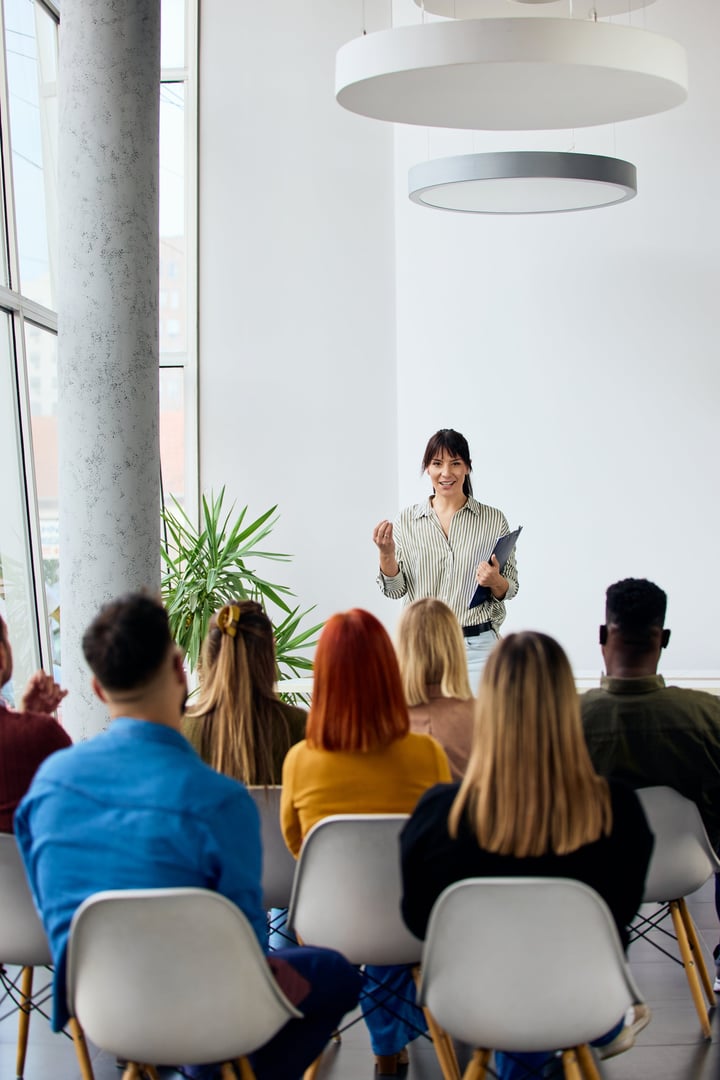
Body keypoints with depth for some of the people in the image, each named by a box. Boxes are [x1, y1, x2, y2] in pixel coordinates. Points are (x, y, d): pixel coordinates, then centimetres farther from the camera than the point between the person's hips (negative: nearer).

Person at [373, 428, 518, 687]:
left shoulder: (493, 520, 2)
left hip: (477, 646, -1)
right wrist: (386, 554, -12)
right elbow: (395, 590, 5)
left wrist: (495, 581, -15)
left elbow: (510, 590, 6)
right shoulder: (406, 520, 5)